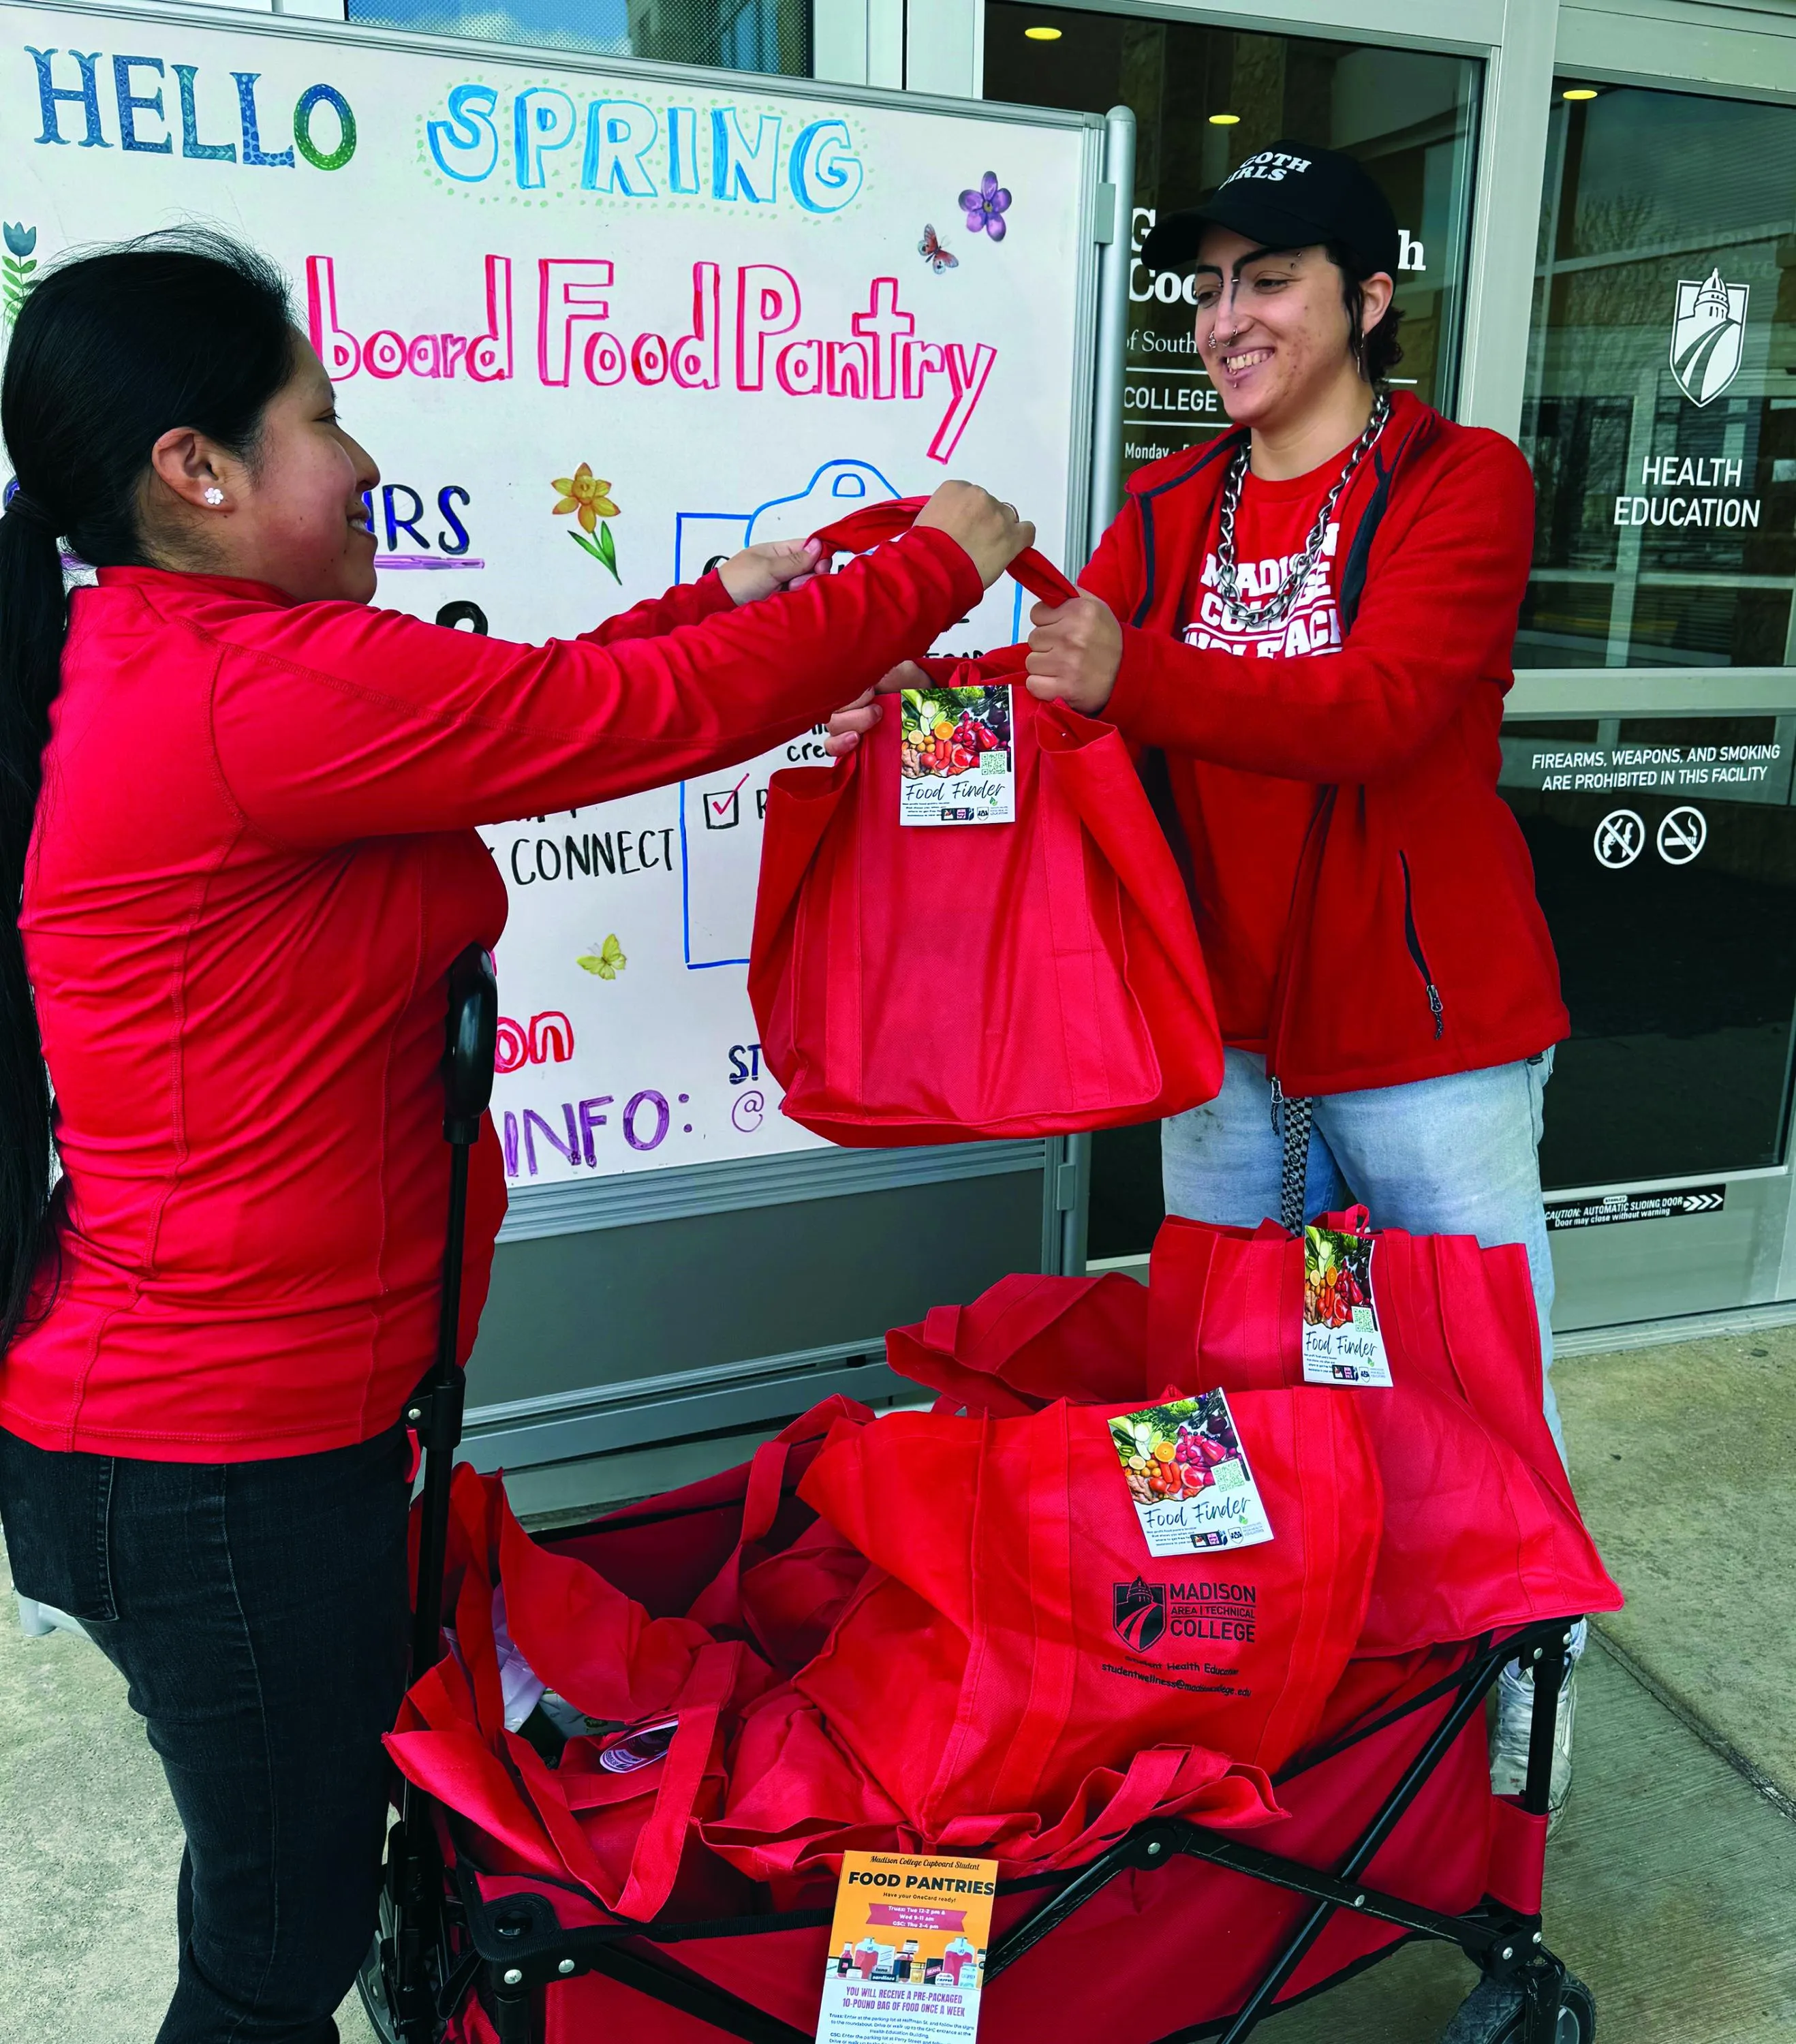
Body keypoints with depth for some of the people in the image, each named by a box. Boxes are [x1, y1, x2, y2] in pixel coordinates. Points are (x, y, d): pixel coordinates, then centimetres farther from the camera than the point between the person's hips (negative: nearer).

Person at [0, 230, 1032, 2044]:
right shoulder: (263, 688, -24)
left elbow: (515, 711, 16)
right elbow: (655, 716, -20)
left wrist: (720, 600, 18)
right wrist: (937, 566, -5)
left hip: (179, 1404, 10)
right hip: (228, 1452, -10)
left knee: (290, 1871, 26)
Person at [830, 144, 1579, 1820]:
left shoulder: (1462, 481, -7)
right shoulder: (1172, 507, 9)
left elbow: (1378, 707, -23)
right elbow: (1060, 685, -3)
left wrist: (1138, 678, -36)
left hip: (1428, 1035, -4)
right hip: (1225, 1026, 5)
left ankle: (1519, 1688, 34)